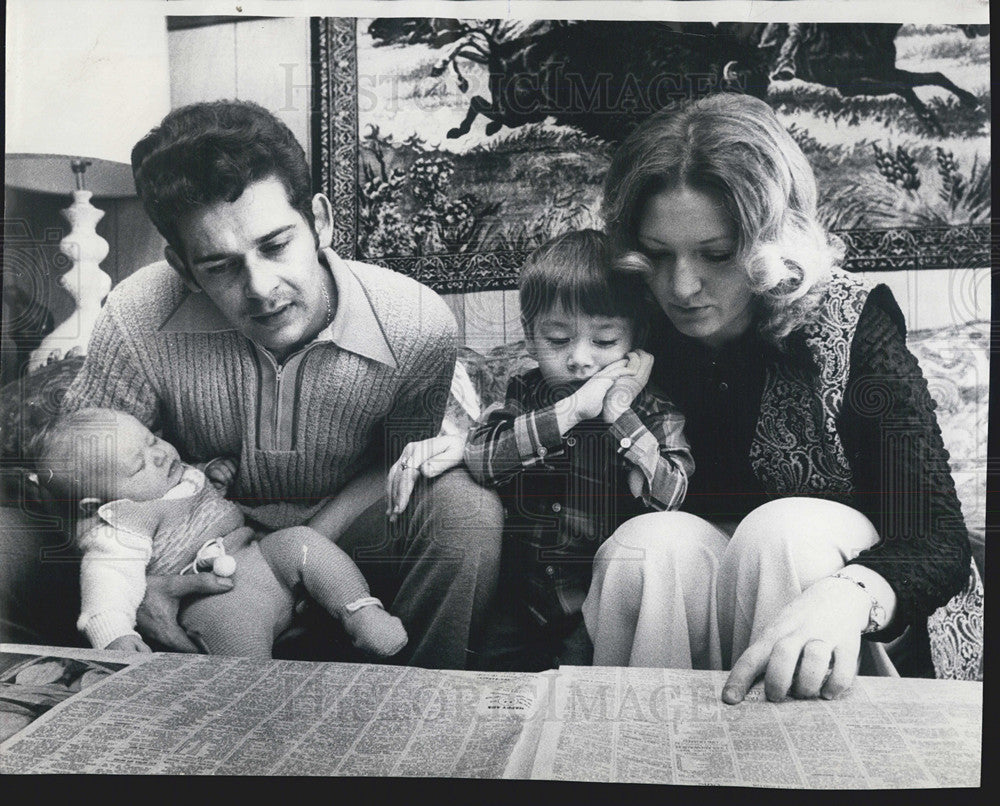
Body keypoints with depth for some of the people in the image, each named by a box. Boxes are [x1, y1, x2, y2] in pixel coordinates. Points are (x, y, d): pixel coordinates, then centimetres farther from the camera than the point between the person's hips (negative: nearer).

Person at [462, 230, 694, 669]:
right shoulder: (523, 397, 3)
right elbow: (480, 457, -15)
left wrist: (621, 415, -19)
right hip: (522, 598, 3)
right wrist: (572, 409, -21)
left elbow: (668, 497, -14)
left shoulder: (654, 412, -1)